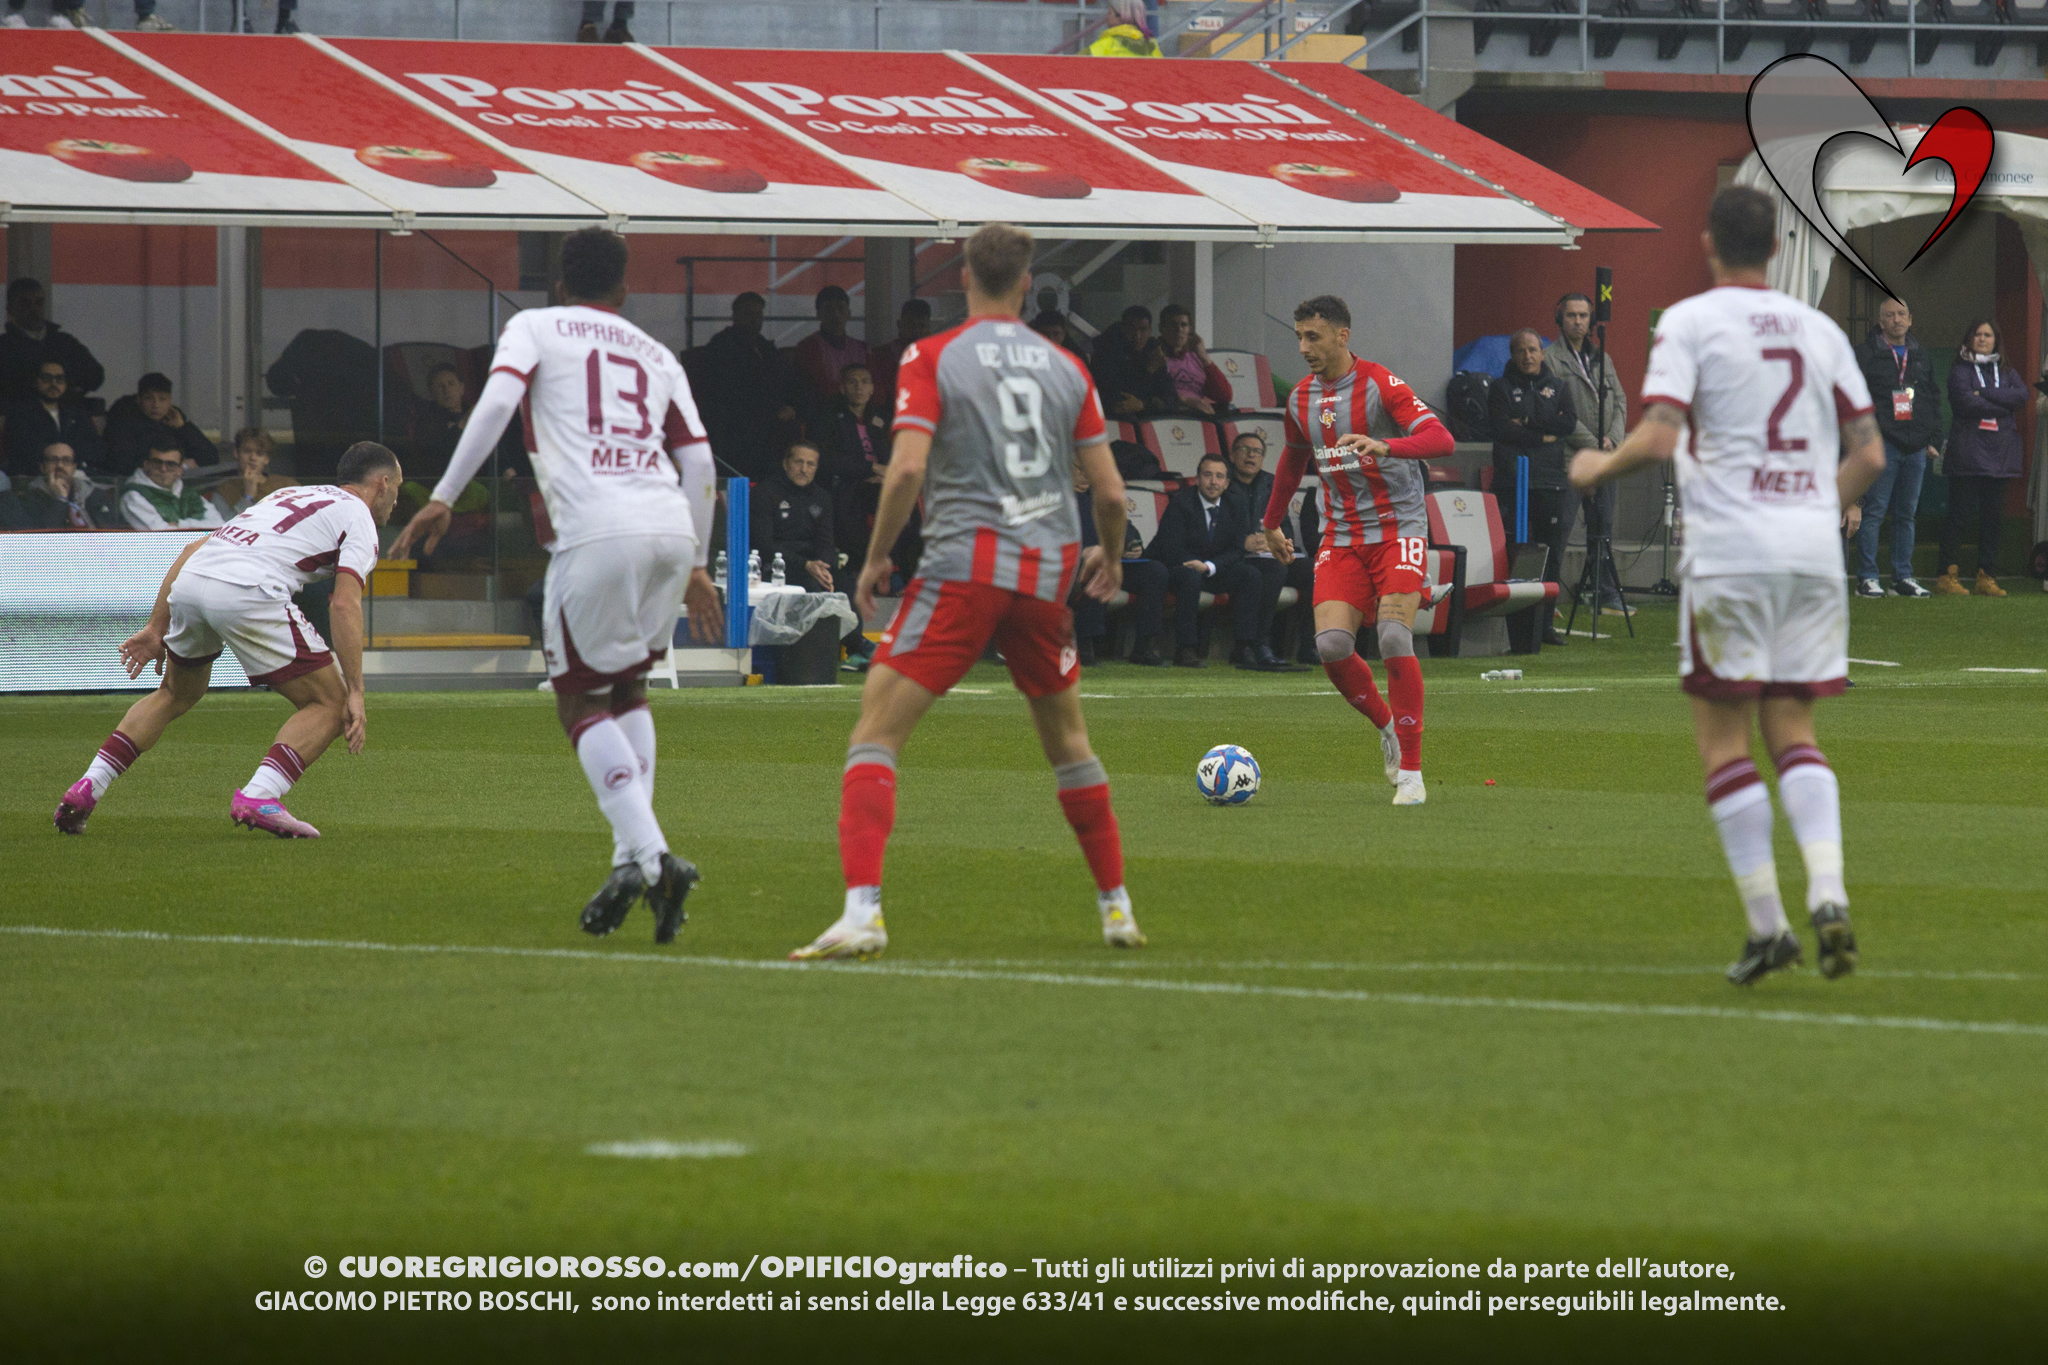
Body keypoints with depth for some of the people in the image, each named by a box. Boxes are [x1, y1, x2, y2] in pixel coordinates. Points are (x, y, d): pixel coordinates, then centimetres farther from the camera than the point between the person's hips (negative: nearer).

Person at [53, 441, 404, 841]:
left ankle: (89, 785, 19)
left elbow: (194, 549, 29)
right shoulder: (358, 518, 12)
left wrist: (156, 627, 29)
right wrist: (355, 693, -6)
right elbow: (344, 605, -4)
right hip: (246, 593, -7)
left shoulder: (287, 496, 34)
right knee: (328, 703, 5)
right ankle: (259, 796, -14)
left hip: (187, 583, 7)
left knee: (175, 696, 31)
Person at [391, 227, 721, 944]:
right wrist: (697, 566, 28)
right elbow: (698, 462, 21)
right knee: (628, 687, 23)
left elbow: (496, 401, -3)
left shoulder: (534, 327, 15)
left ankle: (648, 854, -15)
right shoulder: (657, 355, 26)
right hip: (672, 529, 5)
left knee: (581, 702, 5)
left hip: (597, 530, -5)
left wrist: (443, 497, -3)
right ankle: (633, 858, 9)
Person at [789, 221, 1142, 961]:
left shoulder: (933, 357, -1)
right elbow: (1110, 490, 10)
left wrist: (876, 557, 0)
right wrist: (1109, 556, 29)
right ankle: (1117, 907, 27)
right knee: (1066, 737, 23)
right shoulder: (1065, 367, 10)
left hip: (964, 565, -4)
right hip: (1046, 573, 4)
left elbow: (908, 467, -13)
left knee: (874, 733, -4)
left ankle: (862, 910, -21)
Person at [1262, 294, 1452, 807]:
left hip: (1397, 528, -5)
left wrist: (1385, 446, -39)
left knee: (1394, 637, -20)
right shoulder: (1300, 399, 9)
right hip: (1340, 536, 5)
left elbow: (1441, 438, -22)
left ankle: (1411, 770, -11)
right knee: (1331, 643, -13)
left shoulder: (1380, 385, -10)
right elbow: (1293, 460, 28)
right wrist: (1271, 523, 36)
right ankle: (1387, 727, 14)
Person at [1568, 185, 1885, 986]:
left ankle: (1767, 924, -3)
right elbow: (1869, 453, 13)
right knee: (1792, 733, 10)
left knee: (1723, 738, 3)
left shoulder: (1688, 323, -2)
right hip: (1814, 552, 4)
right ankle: (1828, 897, -11)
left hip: (1729, 553, -4)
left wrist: (1598, 468, 6)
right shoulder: (1818, 330, 13)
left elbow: (1657, 440, -13)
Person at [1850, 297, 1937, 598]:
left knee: (1906, 513, 7)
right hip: (1882, 445, -5)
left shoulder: (1923, 356, 16)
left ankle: (1903, 577, 11)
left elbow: (1934, 400, 22)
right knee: (1874, 511, -7)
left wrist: (1932, 438, 14)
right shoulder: (1865, 355, 1)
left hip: (1915, 448, 5)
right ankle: (1867, 578, -6)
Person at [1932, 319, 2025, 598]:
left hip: (2000, 454, 4)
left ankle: (1986, 577, 5)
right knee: (1959, 514, -7)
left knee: (1993, 517, 2)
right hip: (1968, 453, -4)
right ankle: (1949, 576, -5)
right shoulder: (1960, 371, 4)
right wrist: (2003, 407, -7)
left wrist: (1984, 394, -11)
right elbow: (1964, 402, -12)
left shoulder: (2006, 372, 17)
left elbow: (2022, 396, -2)